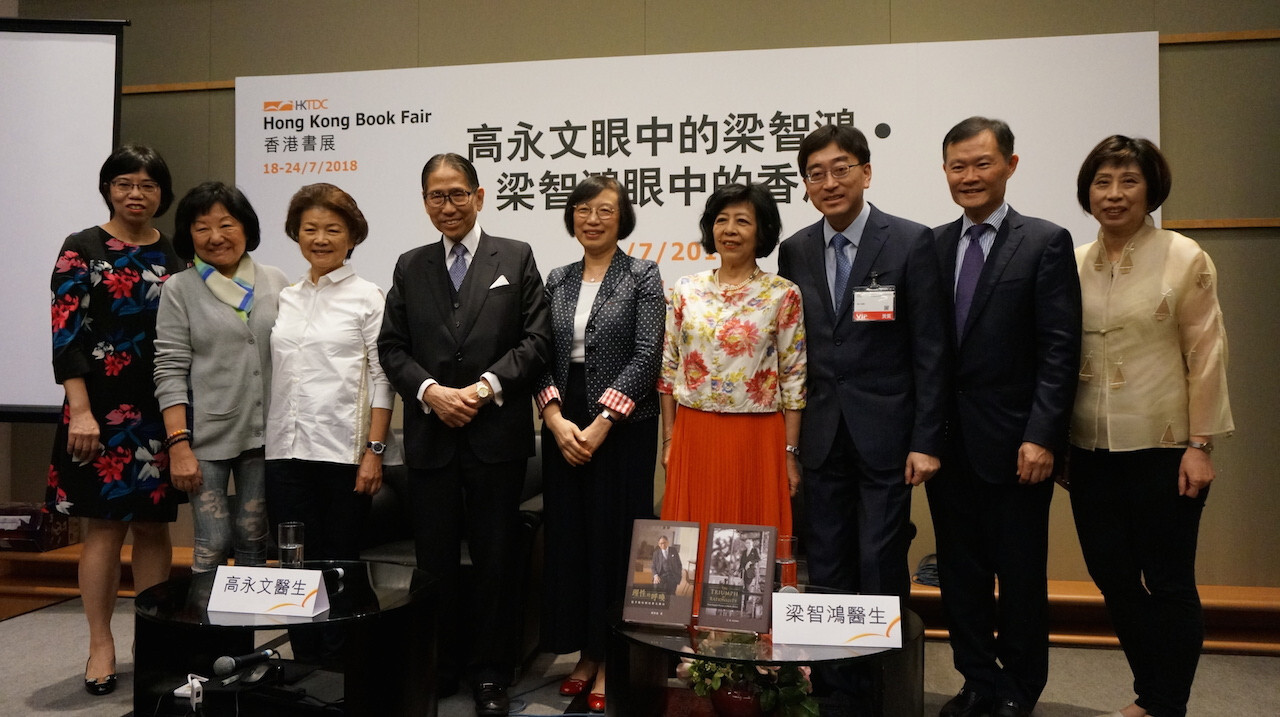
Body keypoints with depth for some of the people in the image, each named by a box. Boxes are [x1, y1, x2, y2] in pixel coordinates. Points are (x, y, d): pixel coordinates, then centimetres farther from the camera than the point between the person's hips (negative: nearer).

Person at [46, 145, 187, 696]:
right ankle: (101, 643, 15)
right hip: (103, 407, -3)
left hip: (163, 409, 3)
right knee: (104, 524, 3)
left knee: (154, 524, 8)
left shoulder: (175, 255, 9)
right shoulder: (81, 249, 0)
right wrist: (81, 412, -14)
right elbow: (66, 336, -6)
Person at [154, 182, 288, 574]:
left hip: (264, 435, 2)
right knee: (212, 546, -2)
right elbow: (170, 371, -3)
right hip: (207, 436, -2)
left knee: (254, 543, 9)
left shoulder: (276, 282, 7)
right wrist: (179, 445, -10)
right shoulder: (180, 289, 1)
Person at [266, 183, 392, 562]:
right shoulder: (285, 297, 13)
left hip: (342, 452, -4)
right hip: (284, 452, 4)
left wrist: (375, 450, -9)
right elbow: (273, 375, 16)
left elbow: (382, 378, -3)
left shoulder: (367, 296, 0)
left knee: (339, 561, 2)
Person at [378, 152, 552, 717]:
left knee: (495, 559, 5)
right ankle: (437, 667, 27)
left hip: (496, 434, -2)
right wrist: (430, 390, -9)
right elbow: (391, 347, 7)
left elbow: (536, 340, -2)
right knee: (434, 558, 10)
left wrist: (486, 386, -13)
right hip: (430, 436, 3)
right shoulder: (410, 267, 12)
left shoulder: (516, 258, 4)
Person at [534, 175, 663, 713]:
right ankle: (585, 653, 23)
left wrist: (601, 424, -15)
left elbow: (646, 356, -10)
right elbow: (543, 356, 7)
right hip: (563, 427, 4)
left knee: (615, 538, 1)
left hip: (623, 428, -4)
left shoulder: (642, 276, -2)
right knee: (569, 538, 8)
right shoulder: (557, 281, 11)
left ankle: (614, 659, 15)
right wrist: (556, 419, -7)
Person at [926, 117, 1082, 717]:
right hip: (947, 441, 4)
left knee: (1020, 575, 9)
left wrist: (1040, 437, -16)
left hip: (1013, 442, -4)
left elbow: (1059, 350, -9)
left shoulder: (1045, 243, -3)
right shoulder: (932, 245, 9)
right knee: (959, 572, 13)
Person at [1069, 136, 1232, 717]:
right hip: (1091, 450, 4)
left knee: (1167, 583, 6)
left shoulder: (1184, 259, -5)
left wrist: (1200, 444, -10)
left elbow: (1206, 356, -6)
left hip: (1161, 449, -4)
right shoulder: (1074, 264, 5)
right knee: (1111, 576, 12)